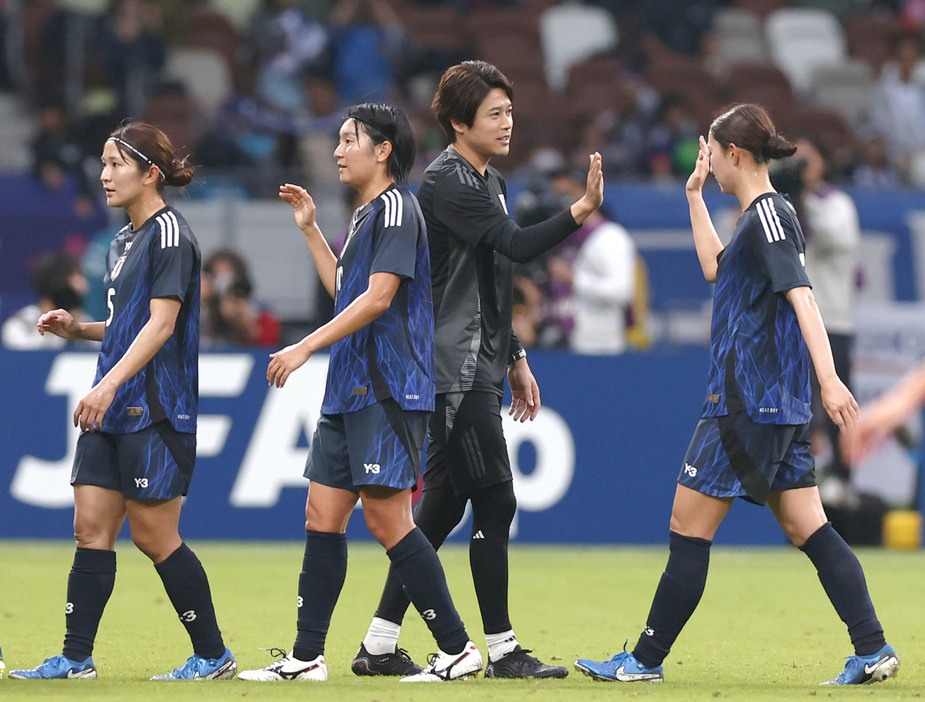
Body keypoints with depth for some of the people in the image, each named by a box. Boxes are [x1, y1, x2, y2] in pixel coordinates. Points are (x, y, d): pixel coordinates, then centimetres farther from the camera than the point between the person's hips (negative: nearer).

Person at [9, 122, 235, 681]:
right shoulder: (124, 241, 17)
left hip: (156, 412, -9)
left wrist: (110, 384, -27)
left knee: (154, 535, -5)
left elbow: (161, 323, -19)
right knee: (92, 529, 4)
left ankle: (214, 655, 5)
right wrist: (78, 329, 10)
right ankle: (76, 659, 5)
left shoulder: (169, 233, -11)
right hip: (113, 410, 9)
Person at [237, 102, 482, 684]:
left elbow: (377, 297, -18)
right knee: (323, 515, 7)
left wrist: (306, 347, -17)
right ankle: (307, 657, 10)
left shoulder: (396, 208, -11)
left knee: (386, 518, -11)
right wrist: (311, 229, 28)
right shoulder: (367, 214, 20)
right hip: (349, 391, 10)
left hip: (386, 390, -10)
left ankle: (457, 648, -6)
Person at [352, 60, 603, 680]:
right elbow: (516, 245, -27)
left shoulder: (489, 182, 18)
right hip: (454, 370, -10)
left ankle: (380, 646, 12)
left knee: (444, 505, 9)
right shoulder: (446, 182, -13)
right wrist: (582, 211, -37)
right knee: (495, 501, -8)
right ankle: (502, 649, -4)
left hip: (476, 369, 10)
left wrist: (515, 360, 25)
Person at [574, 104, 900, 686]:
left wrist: (829, 378, -32)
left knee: (689, 526, -3)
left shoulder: (767, 216, -13)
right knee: (806, 528, 7)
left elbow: (801, 296, -23)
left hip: (748, 406, -10)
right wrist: (695, 196, 33)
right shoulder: (769, 215, 17)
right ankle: (873, 650, 0)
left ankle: (647, 660, 2)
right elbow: (716, 268, 35)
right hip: (782, 407, 10)